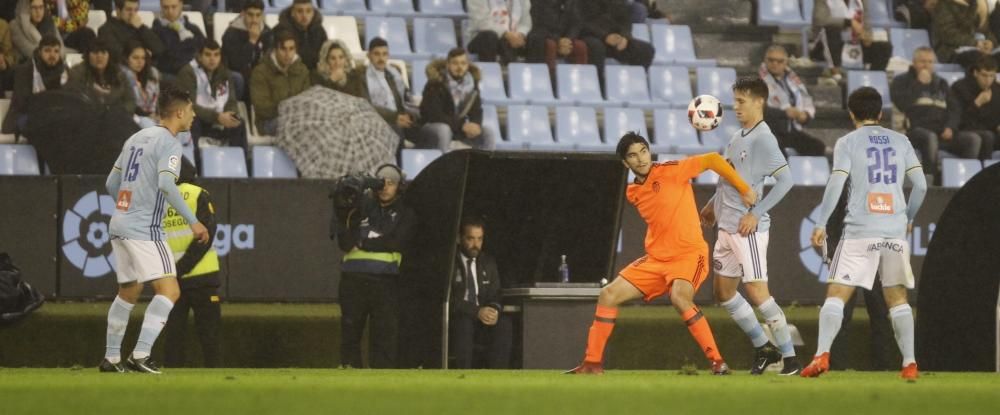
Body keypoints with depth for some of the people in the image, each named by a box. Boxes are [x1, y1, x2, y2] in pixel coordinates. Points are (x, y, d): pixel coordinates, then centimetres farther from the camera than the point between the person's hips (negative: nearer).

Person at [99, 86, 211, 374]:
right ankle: (140, 355, -25)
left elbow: (112, 184, 21)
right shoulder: (168, 143, -9)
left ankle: (111, 358, 22)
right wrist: (192, 221, -23)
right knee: (169, 289, -13)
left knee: (128, 293, 20)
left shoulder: (137, 138, 17)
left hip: (119, 225, 9)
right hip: (144, 229, -9)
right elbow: (166, 184, -24)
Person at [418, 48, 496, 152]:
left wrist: (475, 125, -25)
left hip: (459, 130, 6)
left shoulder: (471, 82, -1)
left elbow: (476, 111, 0)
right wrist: (462, 125, -33)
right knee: (443, 130, -38)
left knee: (488, 135, -12)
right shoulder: (436, 83, -17)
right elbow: (433, 114, -24)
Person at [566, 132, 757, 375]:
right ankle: (593, 363, 11)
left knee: (679, 298, -35)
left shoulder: (670, 172, -10)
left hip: (689, 253, -7)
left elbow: (713, 160, -8)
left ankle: (717, 361, -30)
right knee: (608, 296, 2)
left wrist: (744, 190, -9)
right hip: (656, 258, 7)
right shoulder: (633, 194, 10)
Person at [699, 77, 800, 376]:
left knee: (756, 292, -12)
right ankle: (763, 349, 22)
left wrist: (756, 213, -20)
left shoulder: (762, 139, -13)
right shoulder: (737, 137, 13)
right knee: (723, 292, 12)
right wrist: (713, 205, 24)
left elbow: (785, 180, -20)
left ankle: (790, 358, -6)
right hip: (727, 227, 9)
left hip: (748, 228, -9)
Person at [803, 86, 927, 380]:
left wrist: (821, 224, -3)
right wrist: (908, 218, 23)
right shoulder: (900, 141, 11)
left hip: (860, 231, -3)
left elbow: (836, 184, -7)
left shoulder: (848, 143, 2)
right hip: (895, 230, 3)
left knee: (836, 295, -2)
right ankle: (909, 363, 1)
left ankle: (822, 354, -18)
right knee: (897, 298, 11)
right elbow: (921, 185, 8)